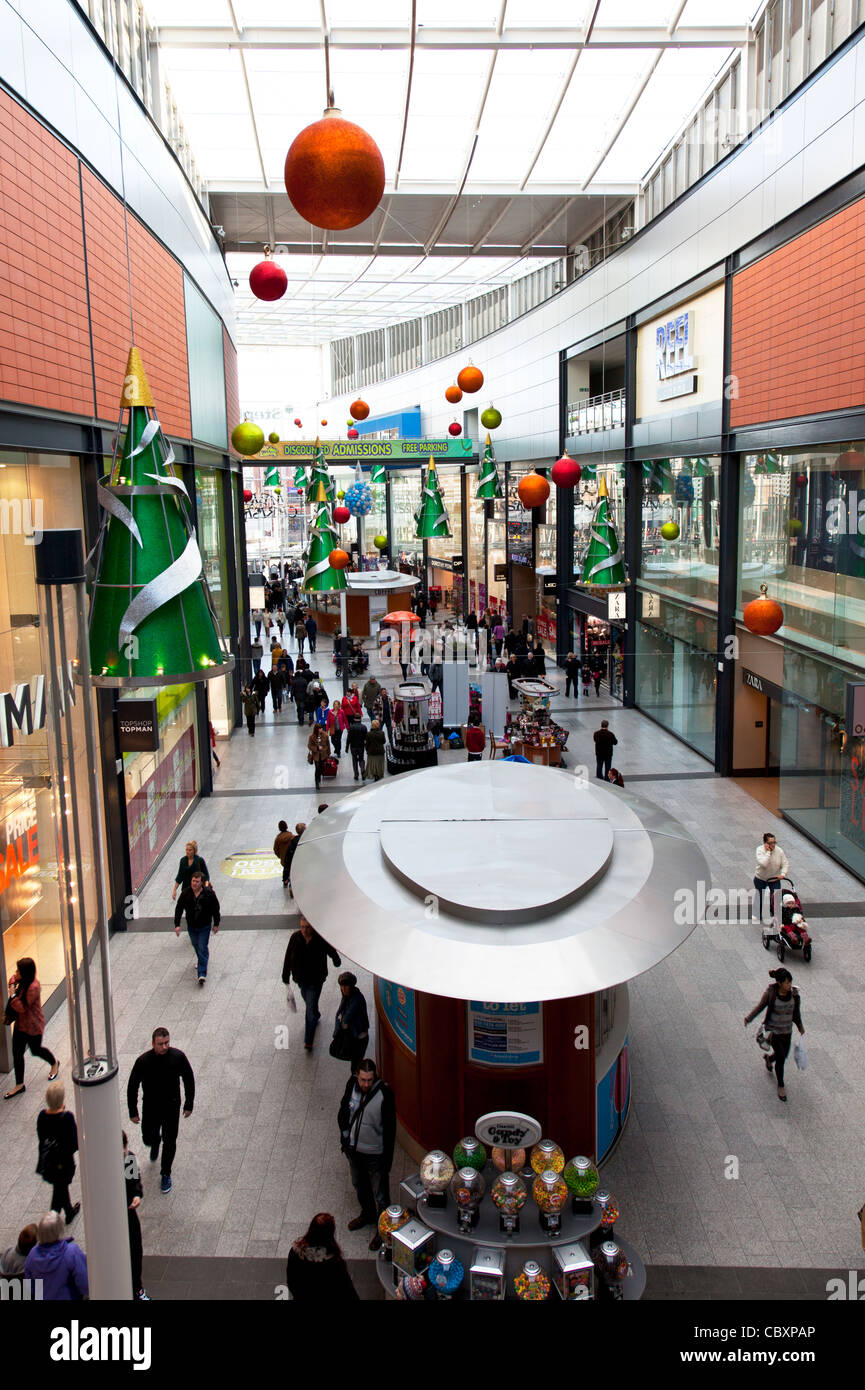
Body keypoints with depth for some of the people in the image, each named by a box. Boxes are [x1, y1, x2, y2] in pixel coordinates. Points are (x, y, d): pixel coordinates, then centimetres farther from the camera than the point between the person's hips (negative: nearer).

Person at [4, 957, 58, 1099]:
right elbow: (13, 978, 19)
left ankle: (54, 1063, 45)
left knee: (36, 1050, 15)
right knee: (17, 1053, 10)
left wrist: (12, 995, -21)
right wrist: (12, 984, -3)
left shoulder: (33, 987, -31)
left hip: (33, 1026, -8)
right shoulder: (23, 981, -5)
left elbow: (22, 1007, -29)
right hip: (20, 1023, 8)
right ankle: (19, 1085, 21)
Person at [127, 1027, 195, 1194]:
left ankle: (166, 1174, 30)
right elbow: (132, 1087, -8)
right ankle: (155, 1144, 52)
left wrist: (189, 1104, -1)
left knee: (169, 1142, 7)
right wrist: (133, 1112, -3)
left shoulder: (178, 1057, -20)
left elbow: (189, 1080, -5)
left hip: (172, 1107, 0)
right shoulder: (143, 1061, -22)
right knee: (148, 1138, 14)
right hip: (151, 1107, 0)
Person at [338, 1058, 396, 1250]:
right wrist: (345, 1136, 5)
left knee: (380, 1194, 11)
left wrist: (387, 1158, -14)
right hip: (353, 1149, 5)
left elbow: (390, 1128, -18)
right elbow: (343, 1111, 5)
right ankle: (368, 1214, 53)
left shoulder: (384, 1094, -26)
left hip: (375, 1153, -5)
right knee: (359, 1185, 27)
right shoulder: (352, 1085, -13)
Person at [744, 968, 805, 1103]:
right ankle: (781, 1085, 15)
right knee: (781, 1058, -7)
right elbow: (760, 1006, -8)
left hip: (787, 1031, 4)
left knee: (784, 1055, 18)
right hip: (773, 1029, -4)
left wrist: (800, 1027, 3)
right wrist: (748, 1018, -18)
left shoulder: (794, 994, -11)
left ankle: (769, 1058, 54)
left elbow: (796, 1012, 3)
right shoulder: (770, 993, -20)